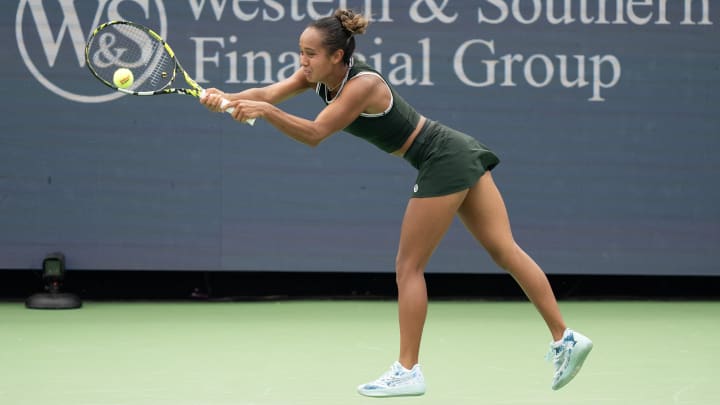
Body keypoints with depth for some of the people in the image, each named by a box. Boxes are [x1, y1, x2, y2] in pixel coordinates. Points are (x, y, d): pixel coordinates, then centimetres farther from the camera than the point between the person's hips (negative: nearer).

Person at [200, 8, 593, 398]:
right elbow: (268, 93, -9)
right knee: (505, 251, 7)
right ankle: (565, 338, 8)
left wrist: (265, 111, -40)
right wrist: (226, 98, -26)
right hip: (458, 152, 9)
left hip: (445, 162, -9)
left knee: (409, 266, -2)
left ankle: (407, 371, 5)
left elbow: (314, 134, -29)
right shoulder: (320, 74, 2)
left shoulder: (362, 85, -22)